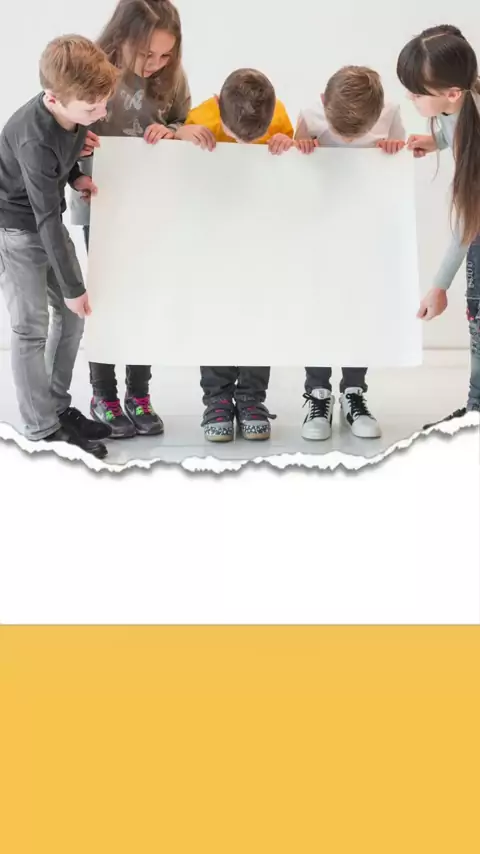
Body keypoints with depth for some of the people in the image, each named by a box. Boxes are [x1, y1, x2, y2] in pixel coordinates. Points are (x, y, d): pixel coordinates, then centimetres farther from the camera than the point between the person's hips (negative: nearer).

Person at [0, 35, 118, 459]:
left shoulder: (73, 106, -12)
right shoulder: (35, 142, -33)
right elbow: (48, 220, -28)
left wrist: (75, 174, -6)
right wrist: (72, 287, -21)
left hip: (46, 218, 8)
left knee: (72, 314, 9)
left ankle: (59, 408, 21)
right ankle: (43, 432, 4)